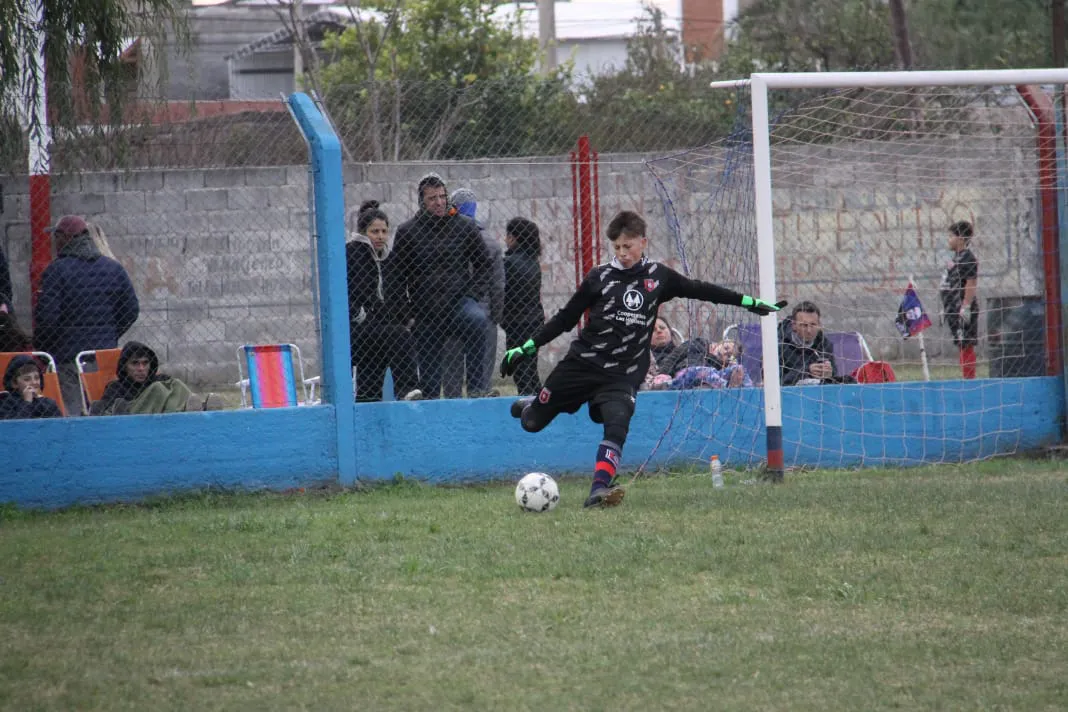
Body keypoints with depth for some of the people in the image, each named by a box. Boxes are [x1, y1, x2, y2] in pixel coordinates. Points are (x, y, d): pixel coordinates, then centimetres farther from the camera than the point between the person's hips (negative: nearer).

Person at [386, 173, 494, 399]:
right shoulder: (407, 232, 2)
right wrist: (406, 315, 0)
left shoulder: (465, 226, 4)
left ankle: (477, 385, -29)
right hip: (425, 312, 1)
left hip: (460, 302, -1)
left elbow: (485, 266, 12)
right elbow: (394, 279, 6)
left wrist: (469, 290, -4)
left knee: (477, 319, -35)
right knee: (429, 380, 3)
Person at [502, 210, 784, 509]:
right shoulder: (599, 277, 0)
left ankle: (599, 489, -31)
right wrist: (527, 347, 1)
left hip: (623, 374, 0)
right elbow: (566, 317, 5)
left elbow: (698, 290, 15)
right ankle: (530, 405, 39)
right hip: (582, 363, 0)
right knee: (532, 423, 4)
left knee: (617, 426, -26)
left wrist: (749, 302, 15)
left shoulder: (658, 277, 5)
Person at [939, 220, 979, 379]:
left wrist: (965, 307, -23)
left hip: (962, 309, -10)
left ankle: (969, 379, -10)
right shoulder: (957, 257, 18)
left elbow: (971, 284, -19)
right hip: (954, 309, 10)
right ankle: (966, 378, 17)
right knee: (962, 346, 12)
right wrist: (946, 307, 24)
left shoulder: (967, 258, -13)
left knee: (966, 345, -10)